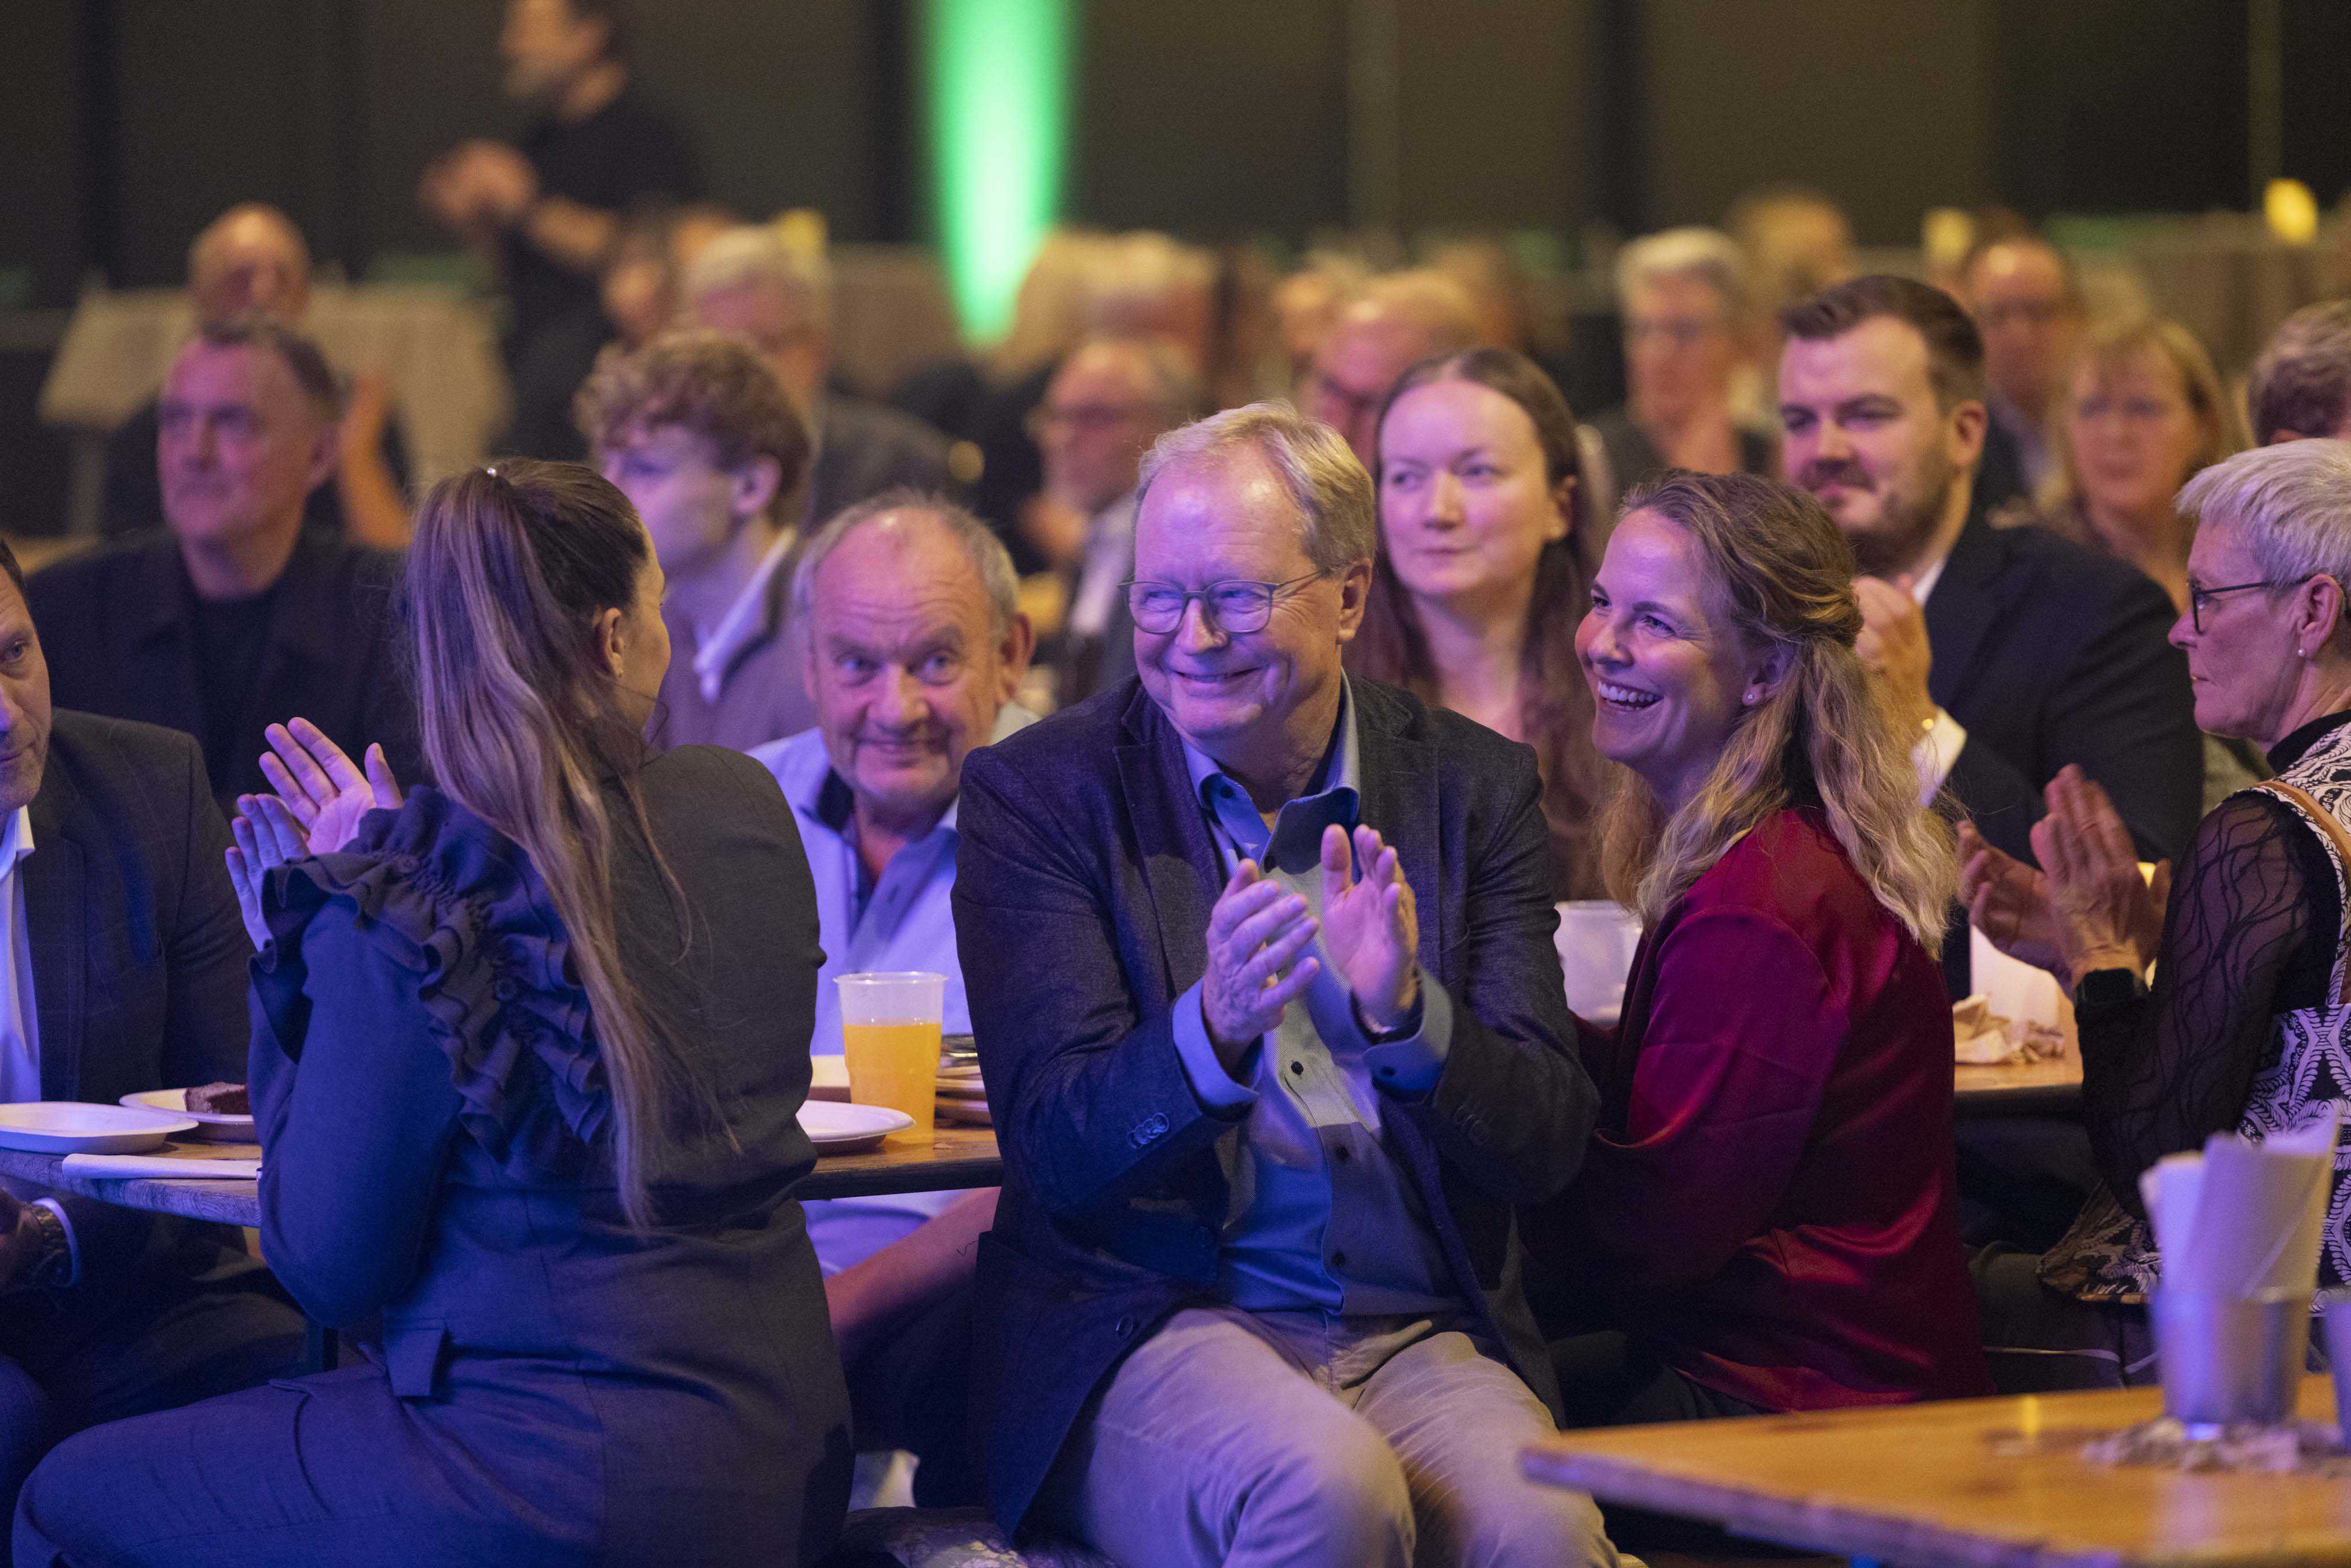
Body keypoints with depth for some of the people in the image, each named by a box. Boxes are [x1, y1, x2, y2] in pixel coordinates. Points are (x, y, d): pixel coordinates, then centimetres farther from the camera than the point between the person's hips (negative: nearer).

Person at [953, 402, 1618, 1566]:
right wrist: (1213, 1028, -27)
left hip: (1423, 1337, 2)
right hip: (1146, 1326, -2)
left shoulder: (1472, 788, 8)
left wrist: (1405, 1011, -20)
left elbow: (1548, 1144, 0)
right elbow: (1053, 1146, -7)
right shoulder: (1039, 794, 2)